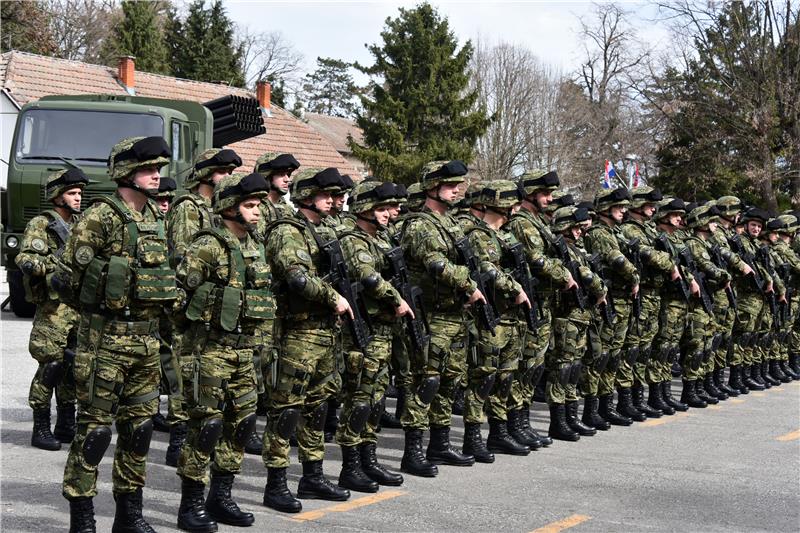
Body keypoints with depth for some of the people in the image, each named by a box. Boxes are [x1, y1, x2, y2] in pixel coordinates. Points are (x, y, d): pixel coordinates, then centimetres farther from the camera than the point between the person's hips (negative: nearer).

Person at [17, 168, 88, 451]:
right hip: (54, 308, -7)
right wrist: (54, 263, -28)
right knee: (51, 367, -7)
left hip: (80, 308, 7)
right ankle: (41, 429, 1)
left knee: (74, 367, 10)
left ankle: (66, 426, 19)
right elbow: (25, 259, -16)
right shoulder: (41, 225, -4)